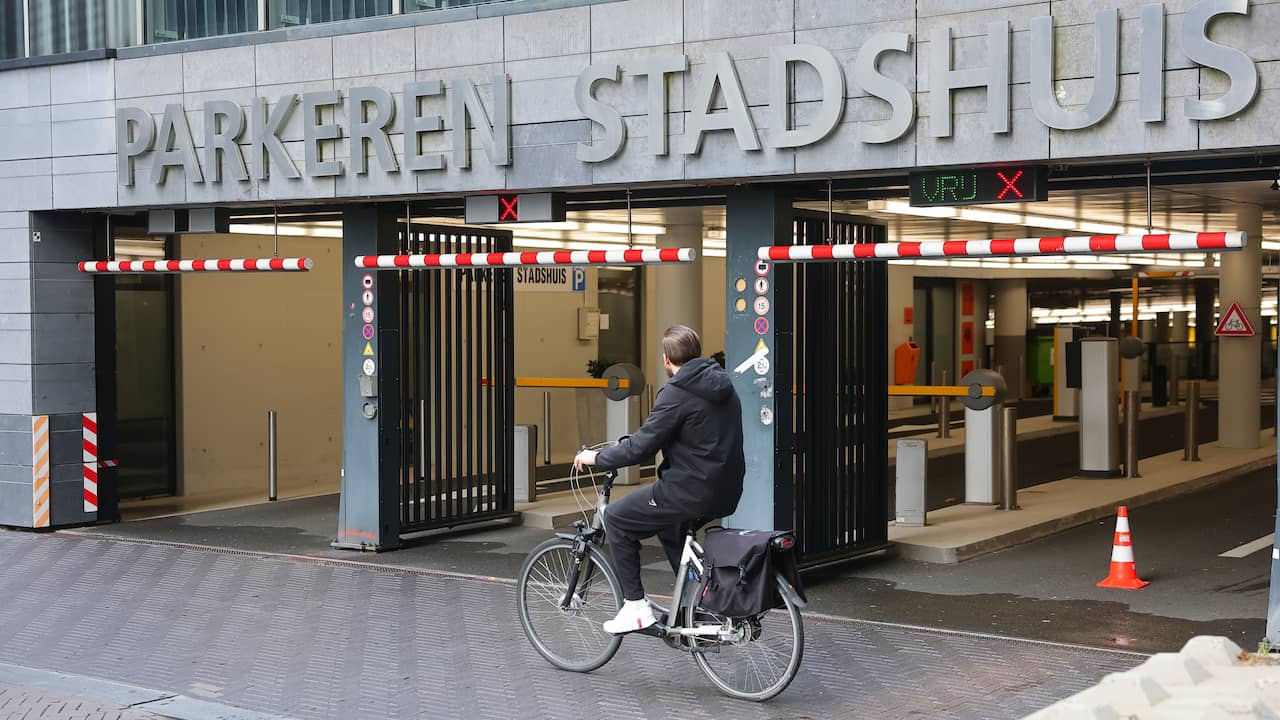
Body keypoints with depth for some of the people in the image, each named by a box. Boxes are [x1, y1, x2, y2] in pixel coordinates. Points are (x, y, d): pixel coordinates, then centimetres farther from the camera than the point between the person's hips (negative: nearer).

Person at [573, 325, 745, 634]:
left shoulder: (677, 394, -15)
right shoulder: (723, 385, 11)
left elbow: (641, 448, -17)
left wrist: (596, 458, -3)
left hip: (692, 491, -9)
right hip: (726, 493, 9)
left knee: (616, 518, 7)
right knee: (667, 522, 34)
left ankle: (635, 606, 5)